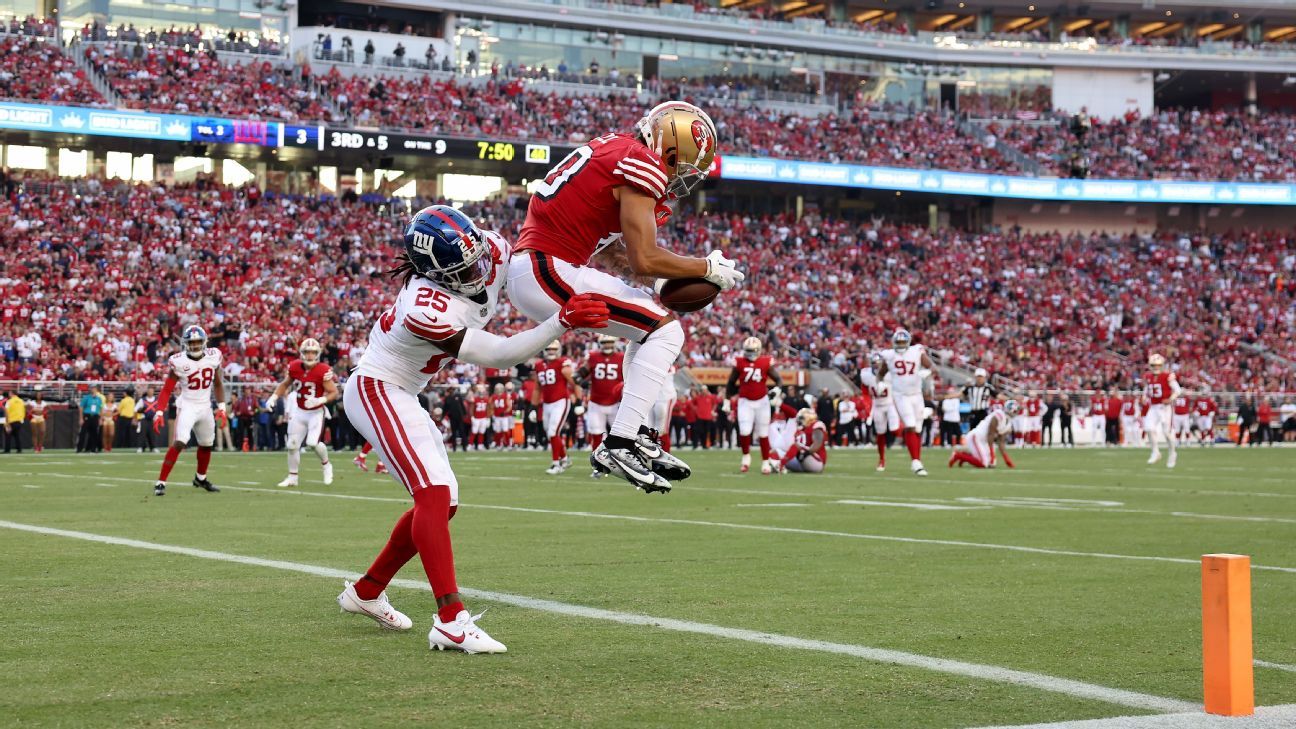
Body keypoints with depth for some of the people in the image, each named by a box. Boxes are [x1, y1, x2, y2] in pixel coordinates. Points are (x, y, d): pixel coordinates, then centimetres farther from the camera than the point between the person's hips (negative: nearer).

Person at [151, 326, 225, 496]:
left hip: (205, 407, 5)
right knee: (179, 443, -20)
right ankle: (161, 483, -17)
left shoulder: (213, 356, -3)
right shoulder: (179, 362, -14)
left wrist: (221, 407, 7)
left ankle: (200, 478, 42)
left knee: (206, 445, 18)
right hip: (187, 406, -5)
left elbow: (218, 383, 11)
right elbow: (166, 390, -9)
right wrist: (159, 413, -17)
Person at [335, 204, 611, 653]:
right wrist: (563, 322, -36)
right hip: (375, 391, -9)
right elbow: (498, 356, -28)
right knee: (434, 493, -23)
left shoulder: (494, 252, -13)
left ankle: (366, 591, 27)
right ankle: (451, 622, -30)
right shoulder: (427, 311, -33)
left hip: (402, 396, 9)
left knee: (441, 502, 12)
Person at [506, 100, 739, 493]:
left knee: (653, 323, 20)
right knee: (665, 331, -10)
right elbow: (643, 259, -18)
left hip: (532, 266, 10)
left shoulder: (615, 152, 18)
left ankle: (637, 434, 14)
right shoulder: (642, 167, -12)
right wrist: (708, 268, -4)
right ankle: (618, 446, -14)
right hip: (547, 271, -10)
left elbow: (612, 248, 22)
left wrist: (662, 280, 10)